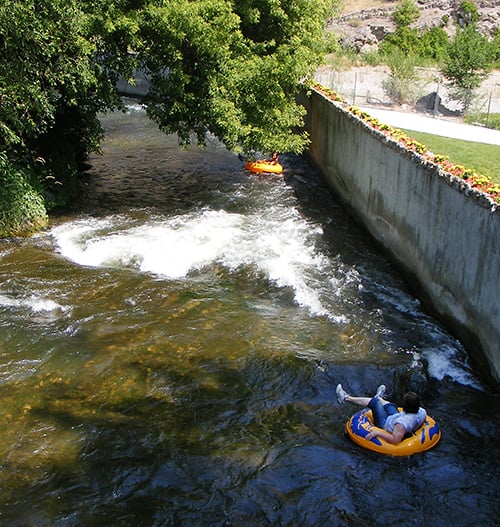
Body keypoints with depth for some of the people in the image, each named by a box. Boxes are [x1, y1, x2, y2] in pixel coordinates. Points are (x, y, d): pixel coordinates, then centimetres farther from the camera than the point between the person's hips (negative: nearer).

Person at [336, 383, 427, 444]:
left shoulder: (402, 424, -44)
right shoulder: (422, 411, -23)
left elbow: (395, 440, -48)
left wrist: (377, 433, -46)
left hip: (385, 424, -6)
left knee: (373, 402, 6)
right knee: (389, 404, 28)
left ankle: (346, 398, 28)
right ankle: (379, 397, 66)